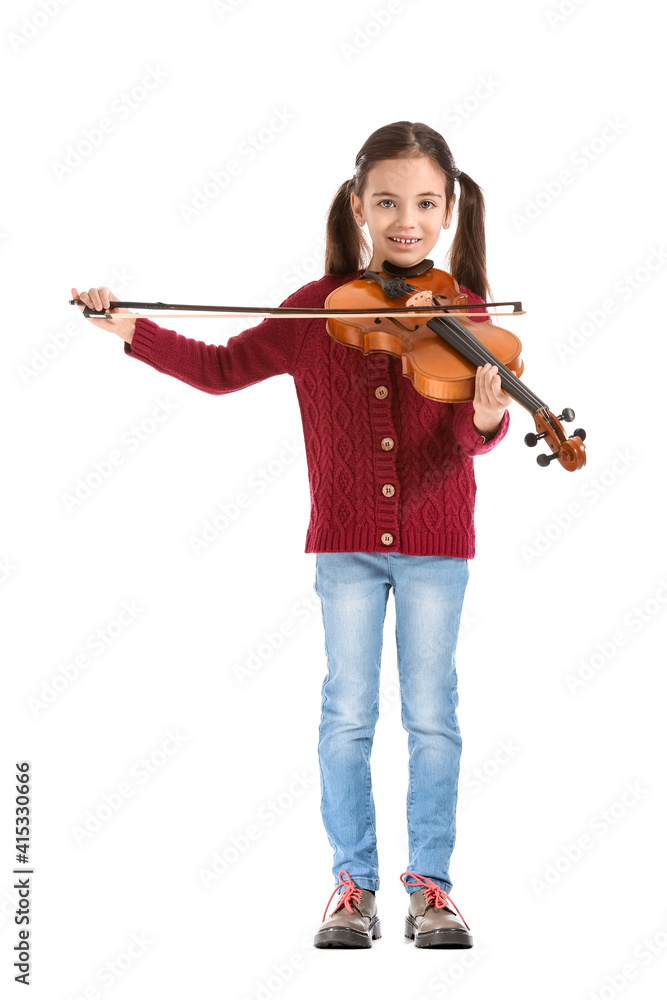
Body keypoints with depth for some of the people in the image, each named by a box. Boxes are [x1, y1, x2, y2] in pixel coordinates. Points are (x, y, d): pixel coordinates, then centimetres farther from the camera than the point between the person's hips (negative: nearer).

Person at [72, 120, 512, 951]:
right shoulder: (317, 308, -1)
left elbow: (469, 437, -16)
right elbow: (222, 368, 9)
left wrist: (486, 418, -39)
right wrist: (131, 331, 1)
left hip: (435, 540, -1)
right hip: (346, 539, 1)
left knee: (431, 715, 4)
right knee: (347, 713, 4)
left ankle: (430, 882, 16)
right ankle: (354, 882, 15)